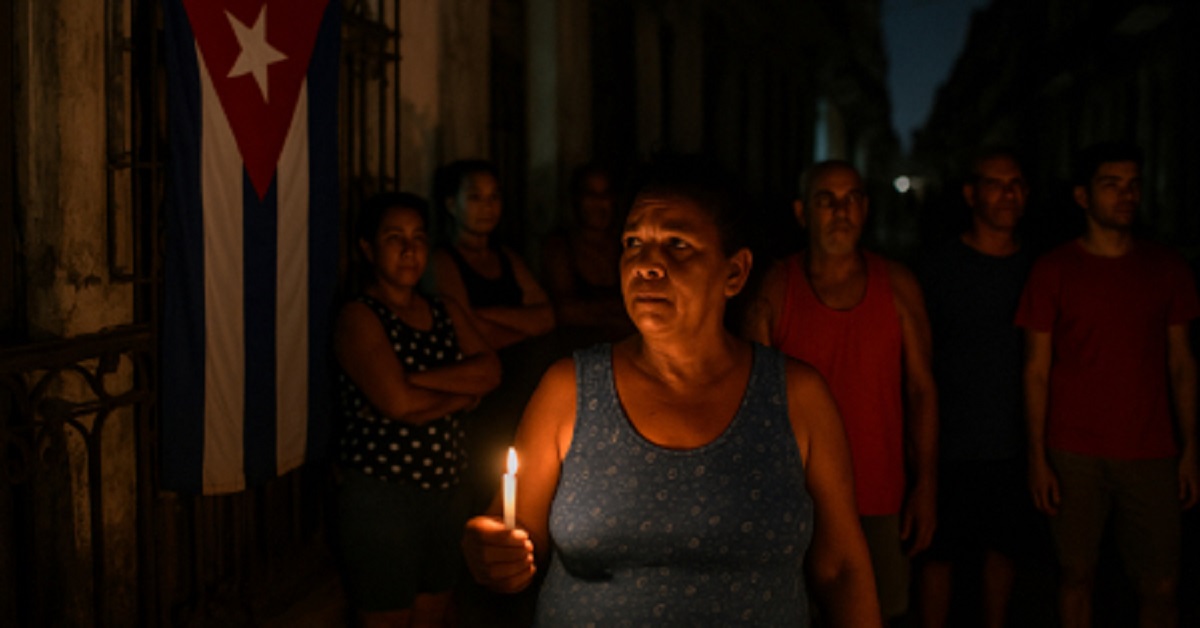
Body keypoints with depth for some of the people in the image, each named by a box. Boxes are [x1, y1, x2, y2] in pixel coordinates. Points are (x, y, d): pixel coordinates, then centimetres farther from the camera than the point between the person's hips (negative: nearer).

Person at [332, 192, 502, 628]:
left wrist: (417, 377, -17)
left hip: (443, 489, 6)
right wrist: (464, 393, -6)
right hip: (381, 496, -6)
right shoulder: (359, 318, -9)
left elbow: (489, 371, -5)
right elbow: (398, 403, -22)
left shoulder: (447, 312, 12)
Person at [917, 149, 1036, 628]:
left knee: (1003, 549, 13)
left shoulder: (1036, 268, 7)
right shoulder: (940, 265, -4)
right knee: (941, 553, 1)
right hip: (952, 441, -3)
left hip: (1014, 441, 4)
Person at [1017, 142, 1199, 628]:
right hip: (1074, 455, -2)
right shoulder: (1054, 270, 0)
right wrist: (1037, 457, -5)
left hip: (1150, 455, 2)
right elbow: (1036, 370, 0)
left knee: (1160, 587, 2)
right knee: (1077, 574, 5)